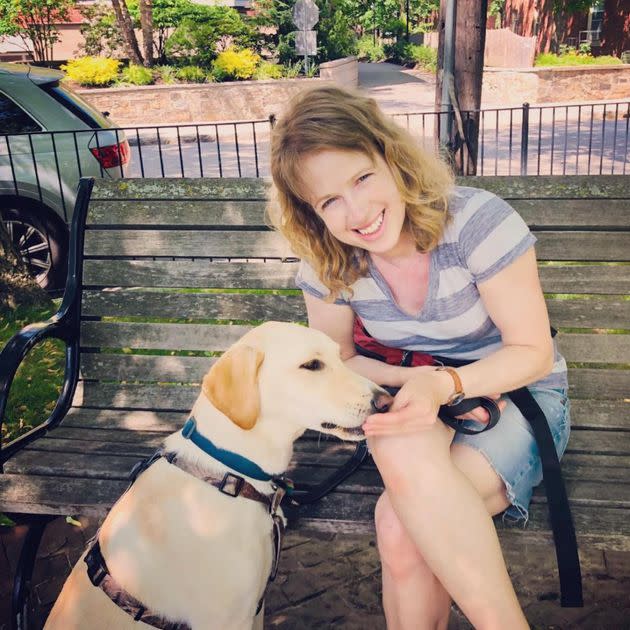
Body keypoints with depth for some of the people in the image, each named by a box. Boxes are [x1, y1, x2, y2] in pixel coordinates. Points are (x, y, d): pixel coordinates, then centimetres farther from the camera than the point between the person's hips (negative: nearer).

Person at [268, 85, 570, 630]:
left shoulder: (478, 221, -21)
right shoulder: (327, 265, -10)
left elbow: (533, 352, -15)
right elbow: (337, 361, 3)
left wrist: (444, 383, -33)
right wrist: (416, 382, -16)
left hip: (520, 393, -3)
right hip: (423, 405, 4)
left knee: (400, 527, -30)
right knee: (403, 452, -34)